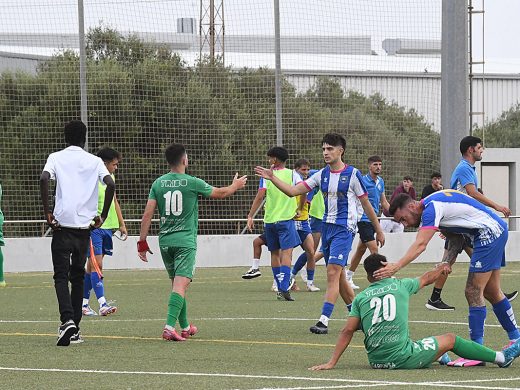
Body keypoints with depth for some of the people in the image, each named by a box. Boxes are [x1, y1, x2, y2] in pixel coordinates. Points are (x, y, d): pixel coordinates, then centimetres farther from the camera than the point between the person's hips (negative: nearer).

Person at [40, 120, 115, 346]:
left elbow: (44, 179, -14)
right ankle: (75, 329, 16)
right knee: (78, 276, 15)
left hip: (62, 224, -2)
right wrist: (103, 216, 3)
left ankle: (67, 320, -24)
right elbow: (110, 184, -7)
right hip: (85, 226, 2)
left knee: (61, 276, -2)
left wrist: (47, 213, -9)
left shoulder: (56, 158, 5)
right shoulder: (94, 161, 8)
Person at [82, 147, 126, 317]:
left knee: (92, 265, 11)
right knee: (96, 264, -13)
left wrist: (121, 224, 24)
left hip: (108, 227, 8)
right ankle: (102, 304, -20)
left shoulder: (110, 178, 14)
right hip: (95, 227, -8)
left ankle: (83, 303, 16)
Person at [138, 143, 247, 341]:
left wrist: (142, 242, 5)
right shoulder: (192, 183, -6)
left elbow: (147, 215, -1)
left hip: (165, 241, 5)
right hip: (185, 241, -5)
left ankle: (185, 327, 29)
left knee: (176, 283, 17)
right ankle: (169, 326, -27)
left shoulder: (158, 183, 3)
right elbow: (221, 193, 10)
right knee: (180, 284, -12)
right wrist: (235, 185, 31)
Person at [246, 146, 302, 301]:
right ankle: (284, 288, -24)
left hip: (269, 220, 2)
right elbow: (303, 190, -9)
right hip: (286, 219, -2)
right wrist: (300, 207, 6)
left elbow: (260, 196, -5)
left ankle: (280, 288, 18)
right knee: (286, 252, -8)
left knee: (275, 253, 14)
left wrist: (250, 216, -2)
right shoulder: (292, 174, 2)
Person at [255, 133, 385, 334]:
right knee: (338, 276, 10)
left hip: (344, 228, -7)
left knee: (333, 273, -16)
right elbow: (293, 191, 6)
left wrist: (379, 231, 6)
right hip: (327, 227, 7)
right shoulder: (322, 174, 9)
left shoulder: (353, 174, -6)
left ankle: (324, 320, -20)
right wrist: (272, 178, -6)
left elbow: (366, 205, 1)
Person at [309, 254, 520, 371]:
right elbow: (426, 278, 24)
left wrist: (331, 363, -2)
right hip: (402, 358, -3)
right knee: (450, 339, 16)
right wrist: (441, 268, 46)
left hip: (375, 360, 3)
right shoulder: (400, 285, 5)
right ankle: (501, 357, 27)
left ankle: (439, 357, 59)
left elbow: (347, 331, -2)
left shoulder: (361, 298, 8)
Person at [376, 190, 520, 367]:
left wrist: (396, 267, -41)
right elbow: (456, 237, 10)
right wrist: (448, 262, -6)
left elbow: (420, 245, -32)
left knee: (474, 293, -11)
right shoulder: (433, 206, 11)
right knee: (492, 293, 19)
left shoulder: (431, 208, -20)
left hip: (489, 232, -11)